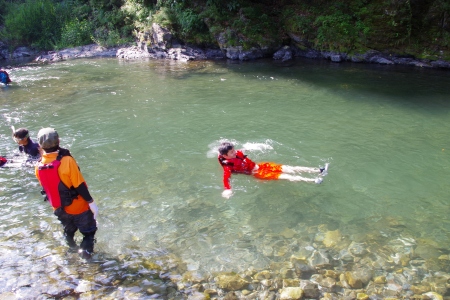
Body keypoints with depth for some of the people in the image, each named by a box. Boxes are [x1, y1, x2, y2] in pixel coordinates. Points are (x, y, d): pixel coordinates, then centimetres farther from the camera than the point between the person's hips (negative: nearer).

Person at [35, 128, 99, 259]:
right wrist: (91, 202, -14)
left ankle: (73, 248, 52)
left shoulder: (39, 166, -11)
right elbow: (80, 185, -24)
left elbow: (45, 187, 4)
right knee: (89, 231, 18)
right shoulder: (66, 160, -28)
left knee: (69, 230, 31)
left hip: (59, 208, 6)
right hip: (78, 206, -6)